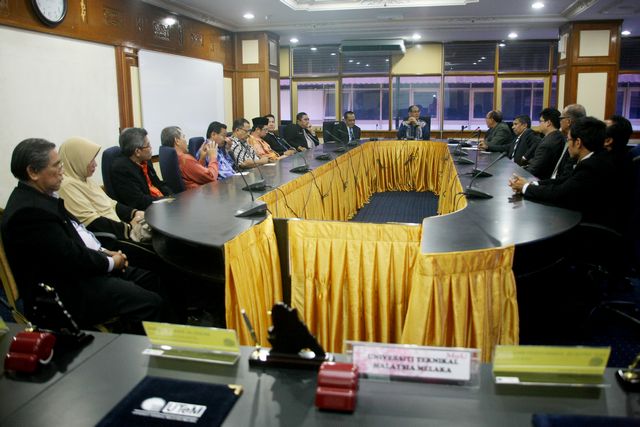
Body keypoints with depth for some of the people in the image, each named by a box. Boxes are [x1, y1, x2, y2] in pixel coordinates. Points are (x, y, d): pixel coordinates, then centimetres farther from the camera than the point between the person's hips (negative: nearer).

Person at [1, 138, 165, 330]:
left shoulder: (40, 196, 9)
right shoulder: (28, 211, -23)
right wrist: (110, 262, -8)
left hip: (77, 270, 11)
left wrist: (104, 252, 4)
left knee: (148, 279, 11)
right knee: (150, 303, -17)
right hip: (66, 292, -11)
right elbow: (71, 259, -23)